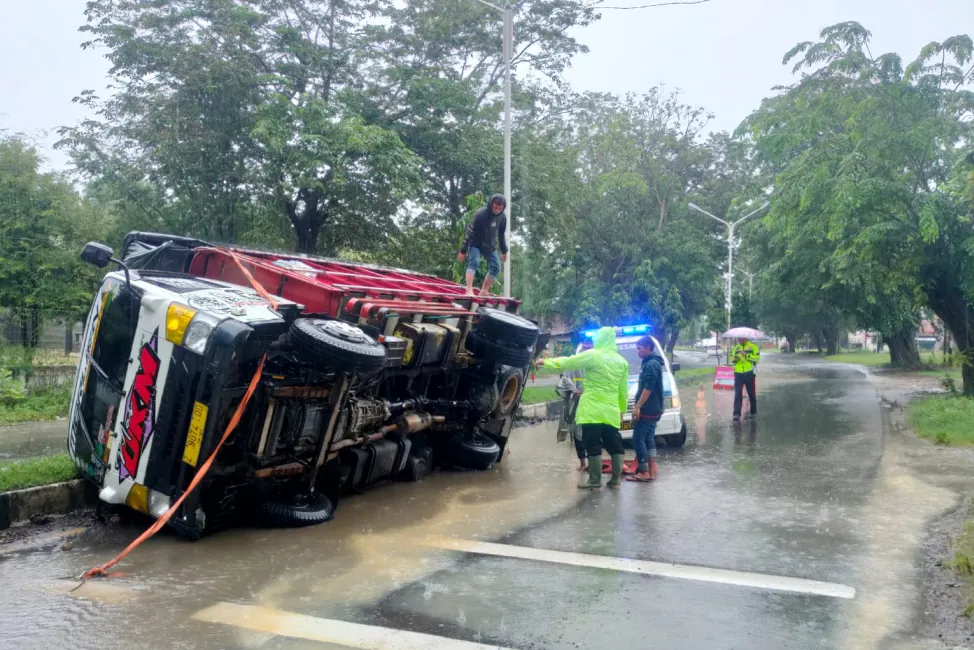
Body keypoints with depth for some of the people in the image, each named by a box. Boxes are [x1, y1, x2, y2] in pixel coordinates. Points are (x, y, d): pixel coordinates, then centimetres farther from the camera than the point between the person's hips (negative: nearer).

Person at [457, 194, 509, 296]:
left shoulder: (502, 217, -7)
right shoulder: (480, 214, -25)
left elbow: (501, 234, 9)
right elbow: (469, 232, -21)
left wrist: (504, 251, 13)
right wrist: (463, 251, -21)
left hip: (489, 246, 6)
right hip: (475, 244, -6)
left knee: (496, 267, -1)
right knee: (474, 263, -25)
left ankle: (484, 291, 7)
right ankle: (469, 290, -35)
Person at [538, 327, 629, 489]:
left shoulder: (593, 355, -7)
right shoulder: (622, 361, 10)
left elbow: (567, 362, -3)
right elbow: (623, 390, 12)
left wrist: (546, 362, 8)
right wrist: (622, 409, 20)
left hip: (593, 410, -6)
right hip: (611, 411, 6)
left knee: (593, 445, -2)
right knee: (615, 445, 11)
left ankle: (595, 480, 0)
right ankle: (616, 479, 15)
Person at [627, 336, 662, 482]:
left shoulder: (651, 364, -15)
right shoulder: (651, 363, 17)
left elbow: (648, 388, -22)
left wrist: (637, 406, -22)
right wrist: (639, 406, 24)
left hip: (647, 410, -10)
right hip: (652, 410, 10)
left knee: (638, 439, -8)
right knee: (648, 439, 11)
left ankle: (644, 472, -7)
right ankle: (652, 470, 13)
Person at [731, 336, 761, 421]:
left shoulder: (752, 346, -3)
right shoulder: (736, 347, 10)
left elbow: (757, 358, -11)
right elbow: (731, 358, 16)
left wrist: (746, 355, -22)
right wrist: (734, 359, -7)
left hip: (749, 373, -2)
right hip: (738, 373, 2)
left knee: (751, 394, 11)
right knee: (738, 394, -5)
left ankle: (753, 412, 26)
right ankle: (736, 414, -6)